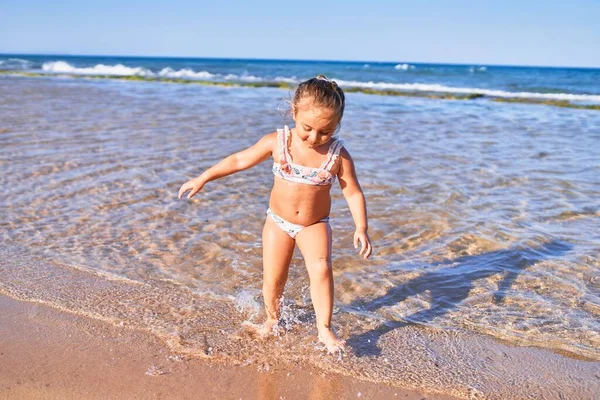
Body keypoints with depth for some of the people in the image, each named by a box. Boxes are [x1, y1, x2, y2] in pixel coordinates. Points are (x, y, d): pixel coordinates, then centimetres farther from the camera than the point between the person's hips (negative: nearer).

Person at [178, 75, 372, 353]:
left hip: (315, 225, -1)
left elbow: (353, 193, -9)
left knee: (321, 268, -23)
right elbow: (239, 160, -4)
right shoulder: (277, 142, -13)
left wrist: (361, 229, -19)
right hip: (278, 221, 1)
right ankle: (272, 319, 32)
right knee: (272, 279, 3)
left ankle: (325, 329, -11)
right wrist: (203, 178, -3)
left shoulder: (338, 155, -15)